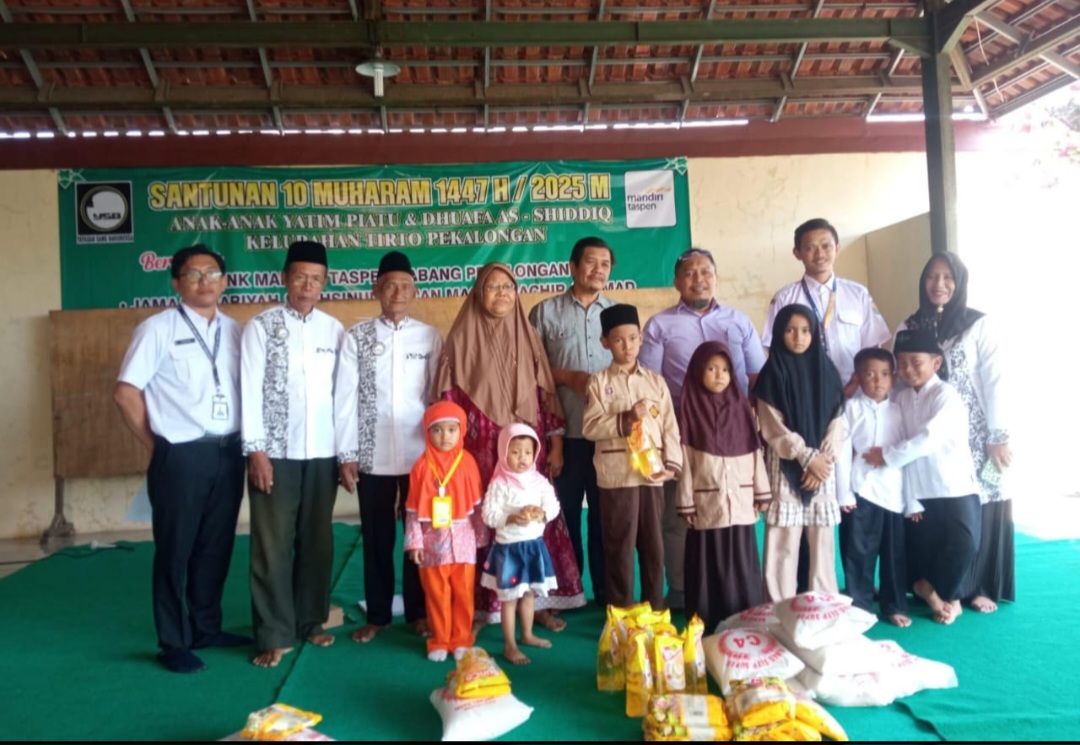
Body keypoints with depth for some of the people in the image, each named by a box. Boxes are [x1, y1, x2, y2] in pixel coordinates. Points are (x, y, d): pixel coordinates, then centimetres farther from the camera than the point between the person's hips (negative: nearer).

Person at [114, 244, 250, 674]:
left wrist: (245, 444, 5)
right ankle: (173, 643, 20)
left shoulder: (235, 331, 8)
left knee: (216, 547, 14)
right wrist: (156, 446, -2)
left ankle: (206, 628, 31)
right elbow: (126, 393, -6)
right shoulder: (157, 329, -6)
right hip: (181, 456, -4)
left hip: (228, 453, 5)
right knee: (175, 551, 7)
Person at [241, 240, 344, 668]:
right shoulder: (261, 326, -1)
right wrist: (255, 449, -10)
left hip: (322, 453, 3)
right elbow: (251, 390, -4)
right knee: (273, 545, 2)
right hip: (275, 452, -3)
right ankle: (274, 635, 12)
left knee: (318, 541, 10)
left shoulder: (334, 330, 7)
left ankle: (311, 622, 25)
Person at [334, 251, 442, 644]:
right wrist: (346, 455, -4)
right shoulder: (356, 337, 1)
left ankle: (418, 611, 26)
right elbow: (344, 398, 0)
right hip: (372, 456, 0)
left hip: (421, 454, 0)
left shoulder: (430, 337, 2)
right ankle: (377, 614, 25)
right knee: (377, 538, 10)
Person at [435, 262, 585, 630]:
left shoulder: (527, 336, 9)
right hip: (482, 447, -2)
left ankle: (538, 599, 15)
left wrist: (556, 442, 4)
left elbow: (546, 391, 9)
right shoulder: (462, 338, 1)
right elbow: (450, 398, 0)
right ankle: (482, 606, 12)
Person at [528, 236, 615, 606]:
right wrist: (567, 376, -11)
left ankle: (608, 594, 22)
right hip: (564, 432, -1)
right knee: (563, 513, 8)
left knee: (606, 515, 9)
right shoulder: (545, 312, 5)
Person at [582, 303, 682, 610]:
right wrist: (625, 419, -18)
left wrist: (671, 463, -5)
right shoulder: (599, 382, 0)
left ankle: (655, 610, 25)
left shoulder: (656, 381, 8)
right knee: (620, 547, 5)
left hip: (652, 474, 3)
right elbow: (590, 427, -7)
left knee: (654, 545, 11)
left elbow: (670, 426, 5)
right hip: (617, 475, -3)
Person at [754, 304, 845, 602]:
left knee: (822, 541, 7)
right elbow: (774, 428, -7)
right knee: (784, 542, -2)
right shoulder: (772, 375, -2)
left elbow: (837, 423, 4)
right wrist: (807, 457, -14)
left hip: (823, 468, 3)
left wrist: (823, 459, -8)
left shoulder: (827, 371, 8)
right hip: (785, 468, -3)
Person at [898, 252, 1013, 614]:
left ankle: (977, 586, 16)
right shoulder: (909, 327, 6)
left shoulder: (979, 325, -4)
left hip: (973, 435, -2)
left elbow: (995, 382, -6)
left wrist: (998, 436, -9)